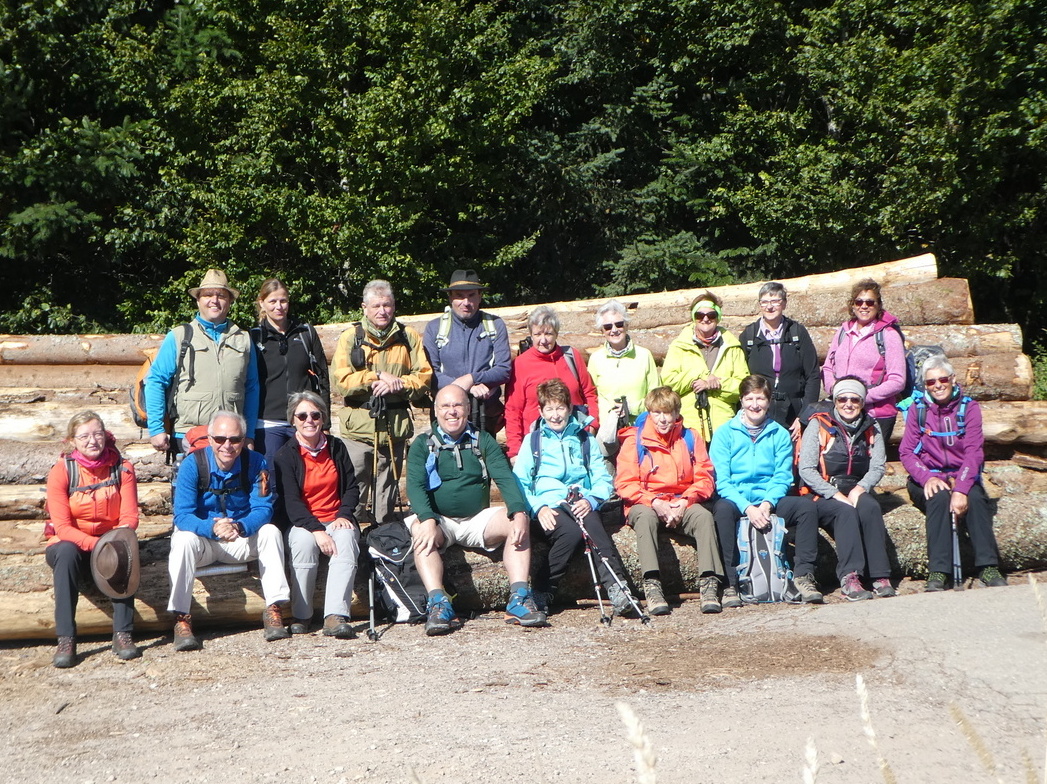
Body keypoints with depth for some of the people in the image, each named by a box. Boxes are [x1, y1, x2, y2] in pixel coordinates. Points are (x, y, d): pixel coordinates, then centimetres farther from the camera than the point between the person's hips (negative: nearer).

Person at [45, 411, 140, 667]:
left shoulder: (122, 468, -3)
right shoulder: (61, 471, -10)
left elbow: (130, 517, -8)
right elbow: (62, 526, -16)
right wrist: (95, 544, -34)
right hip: (71, 543, -1)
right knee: (66, 552, -35)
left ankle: (123, 634, -28)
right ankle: (66, 639, -34)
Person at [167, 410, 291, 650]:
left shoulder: (255, 463, -10)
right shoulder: (193, 464, -16)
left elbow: (263, 508, -15)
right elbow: (182, 516, -21)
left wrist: (240, 527, -38)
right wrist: (213, 528, -42)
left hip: (242, 539, 2)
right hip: (202, 539, -2)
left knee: (270, 532, -24)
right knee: (184, 540, -33)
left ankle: (274, 610, -22)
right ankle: (181, 619, -29)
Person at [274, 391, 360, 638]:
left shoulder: (336, 448, 11)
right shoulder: (286, 455, 0)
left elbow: (352, 487, 14)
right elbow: (290, 502, -10)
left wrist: (344, 515, -7)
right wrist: (317, 530, -24)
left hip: (336, 520, 2)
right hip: (301, 523, -2)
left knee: (346, 538, -32)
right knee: (305, 540, -36)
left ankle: (335, 616, -42)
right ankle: (300, 616, -25)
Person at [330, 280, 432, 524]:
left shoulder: (408, 337, 10)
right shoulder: (350, 337, 3)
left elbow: (425, 375, 3)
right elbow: (340, 379, -6)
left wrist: (399, 384, -13)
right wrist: (378, 377, -12)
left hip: (396, 427, 2)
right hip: (359, 425, -2)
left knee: (388, 489, 10)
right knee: (354, 488, -5)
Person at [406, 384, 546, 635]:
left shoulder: (484, 441, 10)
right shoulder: (422, 444, 5)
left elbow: (505, 478, -3)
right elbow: (415, 486, -9)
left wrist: (519, 513, -23)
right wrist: (427, 520, -29)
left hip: (477, 520, 2)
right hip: (439, 521, -2)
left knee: (517, 522, -23)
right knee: (420, 532, -33)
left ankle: (519, 598, -29)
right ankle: (438, 603, -42)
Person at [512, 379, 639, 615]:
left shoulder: (585, 439, 23)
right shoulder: (533, 440, 19)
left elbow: (603, 479, 13)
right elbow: (519, 483, 9)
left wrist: (591, 500, -8)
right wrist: (538, 507, -10)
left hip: (581, 504, 1)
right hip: (549, 505, -1)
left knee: (594, 526, -35)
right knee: (572, 532, -35)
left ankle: (617, 589, -44)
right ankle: (542, 593, -25)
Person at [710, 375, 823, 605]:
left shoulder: (780, 434, 12)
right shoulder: (725, 433, 4)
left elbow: (783, 477, 2)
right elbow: (722, 481, -6)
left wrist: (766, 504, -18)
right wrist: (748, 508, -21)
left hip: (771, 502, 3)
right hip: (736, 501, -2)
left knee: (806, 505, -23)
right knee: (723, 509, -36)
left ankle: (803, 575, -18)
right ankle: (731, 584, -32)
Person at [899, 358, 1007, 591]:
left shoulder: (969, 407, 1)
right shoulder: (917, 409, 3)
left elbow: (974, 451, -10)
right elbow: (906, 452, -3)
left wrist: (961, 488, -26)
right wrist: (927, 478, -23)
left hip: (962, 476, 1)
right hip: (928, 478, 0)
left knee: (975, 498, -31)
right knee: (939, 497, -33)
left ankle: (988, 567, -27)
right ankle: (938, 571, -35)